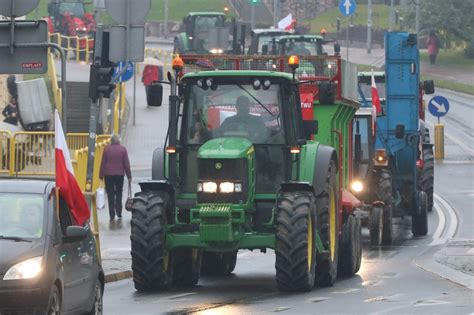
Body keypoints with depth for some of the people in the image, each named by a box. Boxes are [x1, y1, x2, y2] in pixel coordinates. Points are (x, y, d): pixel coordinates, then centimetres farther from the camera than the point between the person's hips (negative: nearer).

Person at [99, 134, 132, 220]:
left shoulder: (107, 149, -3)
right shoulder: (123, 149, -2)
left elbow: (103, 163, 0)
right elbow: (126, 164, 0)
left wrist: (101, 175, 6)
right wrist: (129, 176, 6)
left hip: (108, 174, -1)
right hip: (120, 174, 1)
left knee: (110, 195, 3)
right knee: (119, 194, 12)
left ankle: (112, 215, 1)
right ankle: (119, 214, 7)